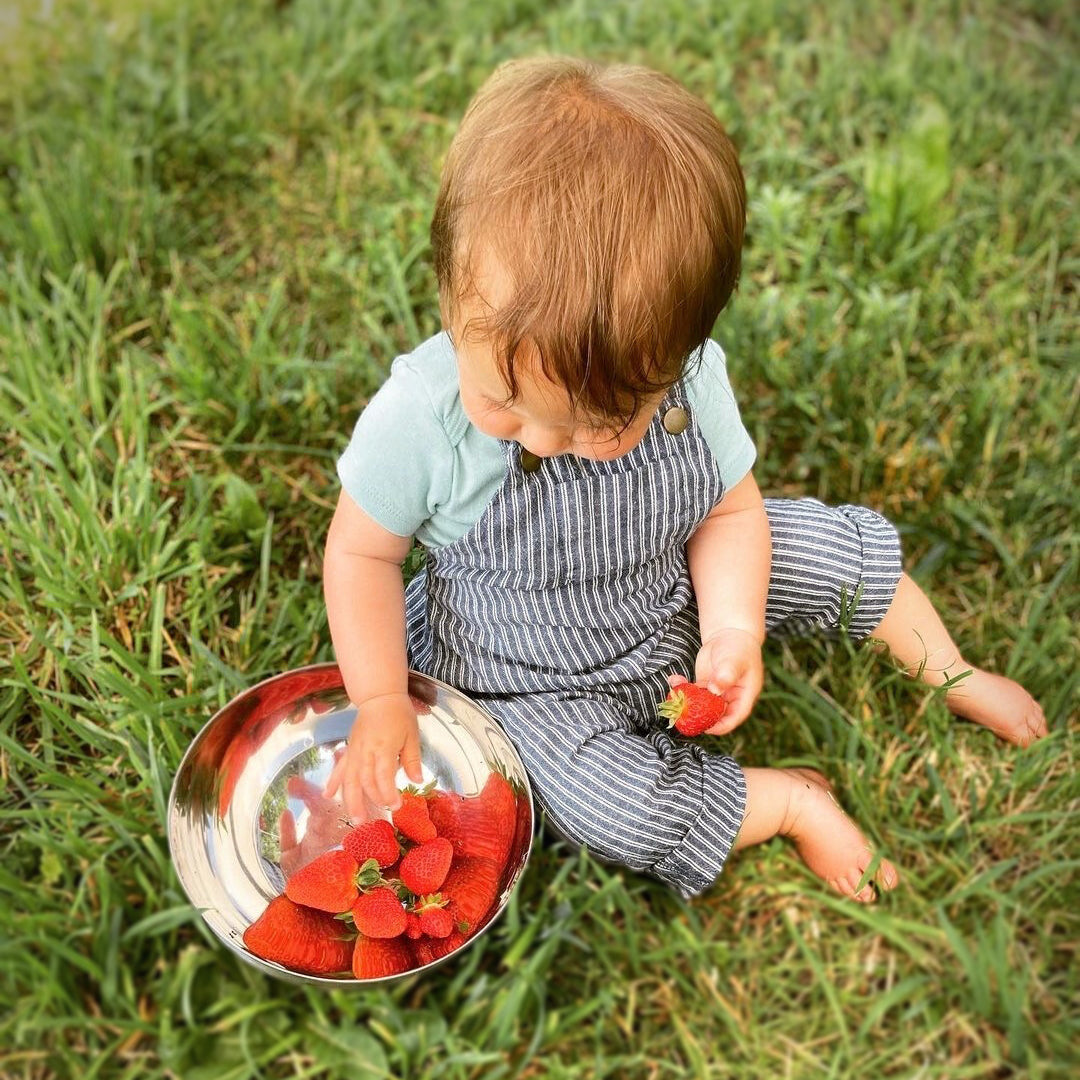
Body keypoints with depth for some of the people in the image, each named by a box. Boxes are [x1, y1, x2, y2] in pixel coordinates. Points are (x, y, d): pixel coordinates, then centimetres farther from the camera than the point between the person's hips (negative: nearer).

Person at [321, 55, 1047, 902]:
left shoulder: (689, 378, -23)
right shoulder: (418, 418, -32)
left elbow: (728, 509, -5)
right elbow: (363, 550, -15)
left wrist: (734, 631, -21)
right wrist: (381, 702, -22)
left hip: (679, 595, 3)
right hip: (528, 675, -3)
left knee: (852, 548, 3)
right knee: (624, 815, -25)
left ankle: (955, 677, 33)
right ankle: (795, 801, 4)